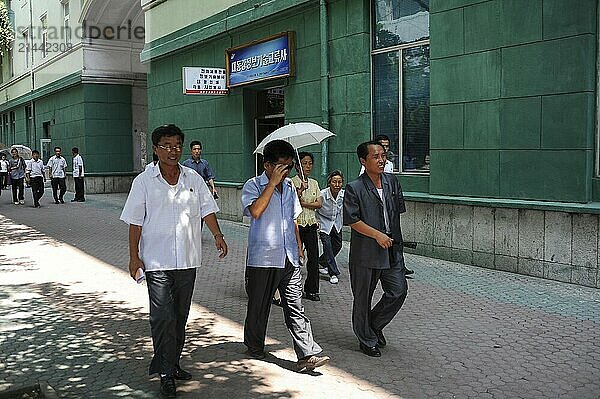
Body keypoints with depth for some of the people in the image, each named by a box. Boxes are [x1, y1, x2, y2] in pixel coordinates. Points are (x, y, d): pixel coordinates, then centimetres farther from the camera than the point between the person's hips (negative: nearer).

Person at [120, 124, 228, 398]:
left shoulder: (194, 179, 7)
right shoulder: (144, 181, -2)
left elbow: (206, 209, 10)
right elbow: (135, 221, -2)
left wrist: (217, 235, -5)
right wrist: (134, 256, -6)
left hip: (187, 259, 4)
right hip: (157, 260, -4)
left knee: (180, 316, 12)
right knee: (163, 317, -6)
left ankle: (172, 363, 27)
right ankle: (166, 374, 3)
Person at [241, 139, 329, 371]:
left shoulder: (289, 187, 13)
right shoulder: (253, 186, -6)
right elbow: (255, 211, -25)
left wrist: (299, 247, 19)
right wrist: (273, 182, -21)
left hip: (289, 258, 4)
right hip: (262, 258, -4)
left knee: (295, 307, 0)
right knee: (258, 306, 10)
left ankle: (308, 354, -3)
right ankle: (255, 347, 29)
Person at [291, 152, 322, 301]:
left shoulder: (314, 183, 13)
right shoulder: (292, 182, -3)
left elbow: (319, 203, 3)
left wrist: (303, 203, -10)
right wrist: (300, 191, -29)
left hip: (311, 224, 5)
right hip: (297, 223, -4)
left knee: (314, 258, 2)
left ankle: (311, 290, 11)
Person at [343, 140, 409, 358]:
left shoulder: (392, 181, 7)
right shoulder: (354, 188, -11)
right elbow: (352, 220, -15)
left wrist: (394, 237, 16)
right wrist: (377, 235, -18)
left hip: (392, 249, 5)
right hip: (365, 252, -5)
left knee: (399, 291, 5)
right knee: (363, 298, 6)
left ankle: (375, 324, 28)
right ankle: (367, 340, 23)